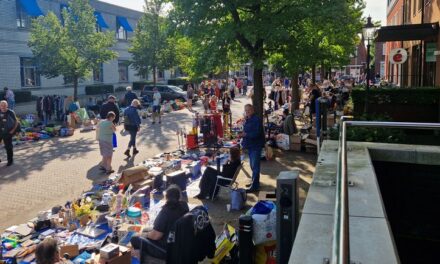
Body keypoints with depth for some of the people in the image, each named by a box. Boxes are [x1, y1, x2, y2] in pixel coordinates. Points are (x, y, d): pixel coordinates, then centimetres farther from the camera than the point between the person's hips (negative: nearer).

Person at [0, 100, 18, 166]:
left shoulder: (10, 113, -10)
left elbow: (16, 122, -2)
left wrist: (13, 130, -7)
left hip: (7, 133, -4)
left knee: (8, 146, 4)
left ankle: (10, 160, 18)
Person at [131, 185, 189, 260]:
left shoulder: (166, 211, -27)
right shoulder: (184, 205, -5)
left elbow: (156, 236, -22)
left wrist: (147, 234, -4)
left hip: (167, 250, -8)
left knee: (135, 240, 1)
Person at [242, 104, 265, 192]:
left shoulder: (257, 120, -14)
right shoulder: (246, 120, 12)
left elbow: (257, 133, -23)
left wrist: (246, 134, -29)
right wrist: (244, 142, 8)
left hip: (256, 146, -9)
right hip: (250, 145, 9)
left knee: (255, 166, -7)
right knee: (252, 165, 18)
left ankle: (255, 186, -3)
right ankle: (255, 182, 30)